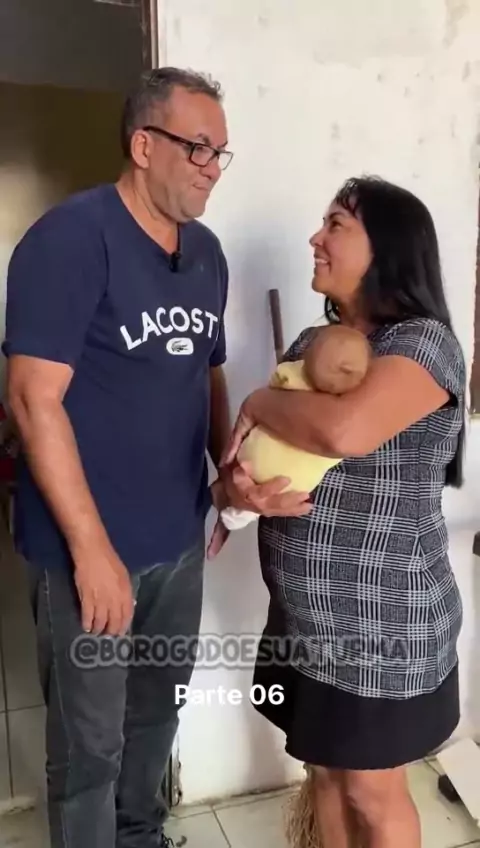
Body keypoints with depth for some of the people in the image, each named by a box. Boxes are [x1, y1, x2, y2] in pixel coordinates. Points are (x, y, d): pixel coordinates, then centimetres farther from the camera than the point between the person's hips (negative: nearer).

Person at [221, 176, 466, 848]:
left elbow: (343, 431, -37)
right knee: (324, 769, 24)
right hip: (307, 615, 7)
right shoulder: (311, 344, 6)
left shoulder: (424, 343, -18)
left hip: (382, 624, -6)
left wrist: (259, 403, -18)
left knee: (373, 793, 15)